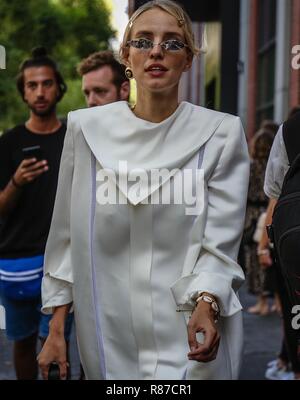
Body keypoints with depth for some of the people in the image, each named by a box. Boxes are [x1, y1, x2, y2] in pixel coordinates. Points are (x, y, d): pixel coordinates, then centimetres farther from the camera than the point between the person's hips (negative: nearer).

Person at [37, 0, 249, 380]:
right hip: (109, 337, 2)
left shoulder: (221, 133, -4)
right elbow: (66, 236, 4)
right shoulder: (86, 128, 0)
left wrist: (206, 305, -25)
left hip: (190, 335, -1)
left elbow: (219, 242, -7)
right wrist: (56, 330, 2)